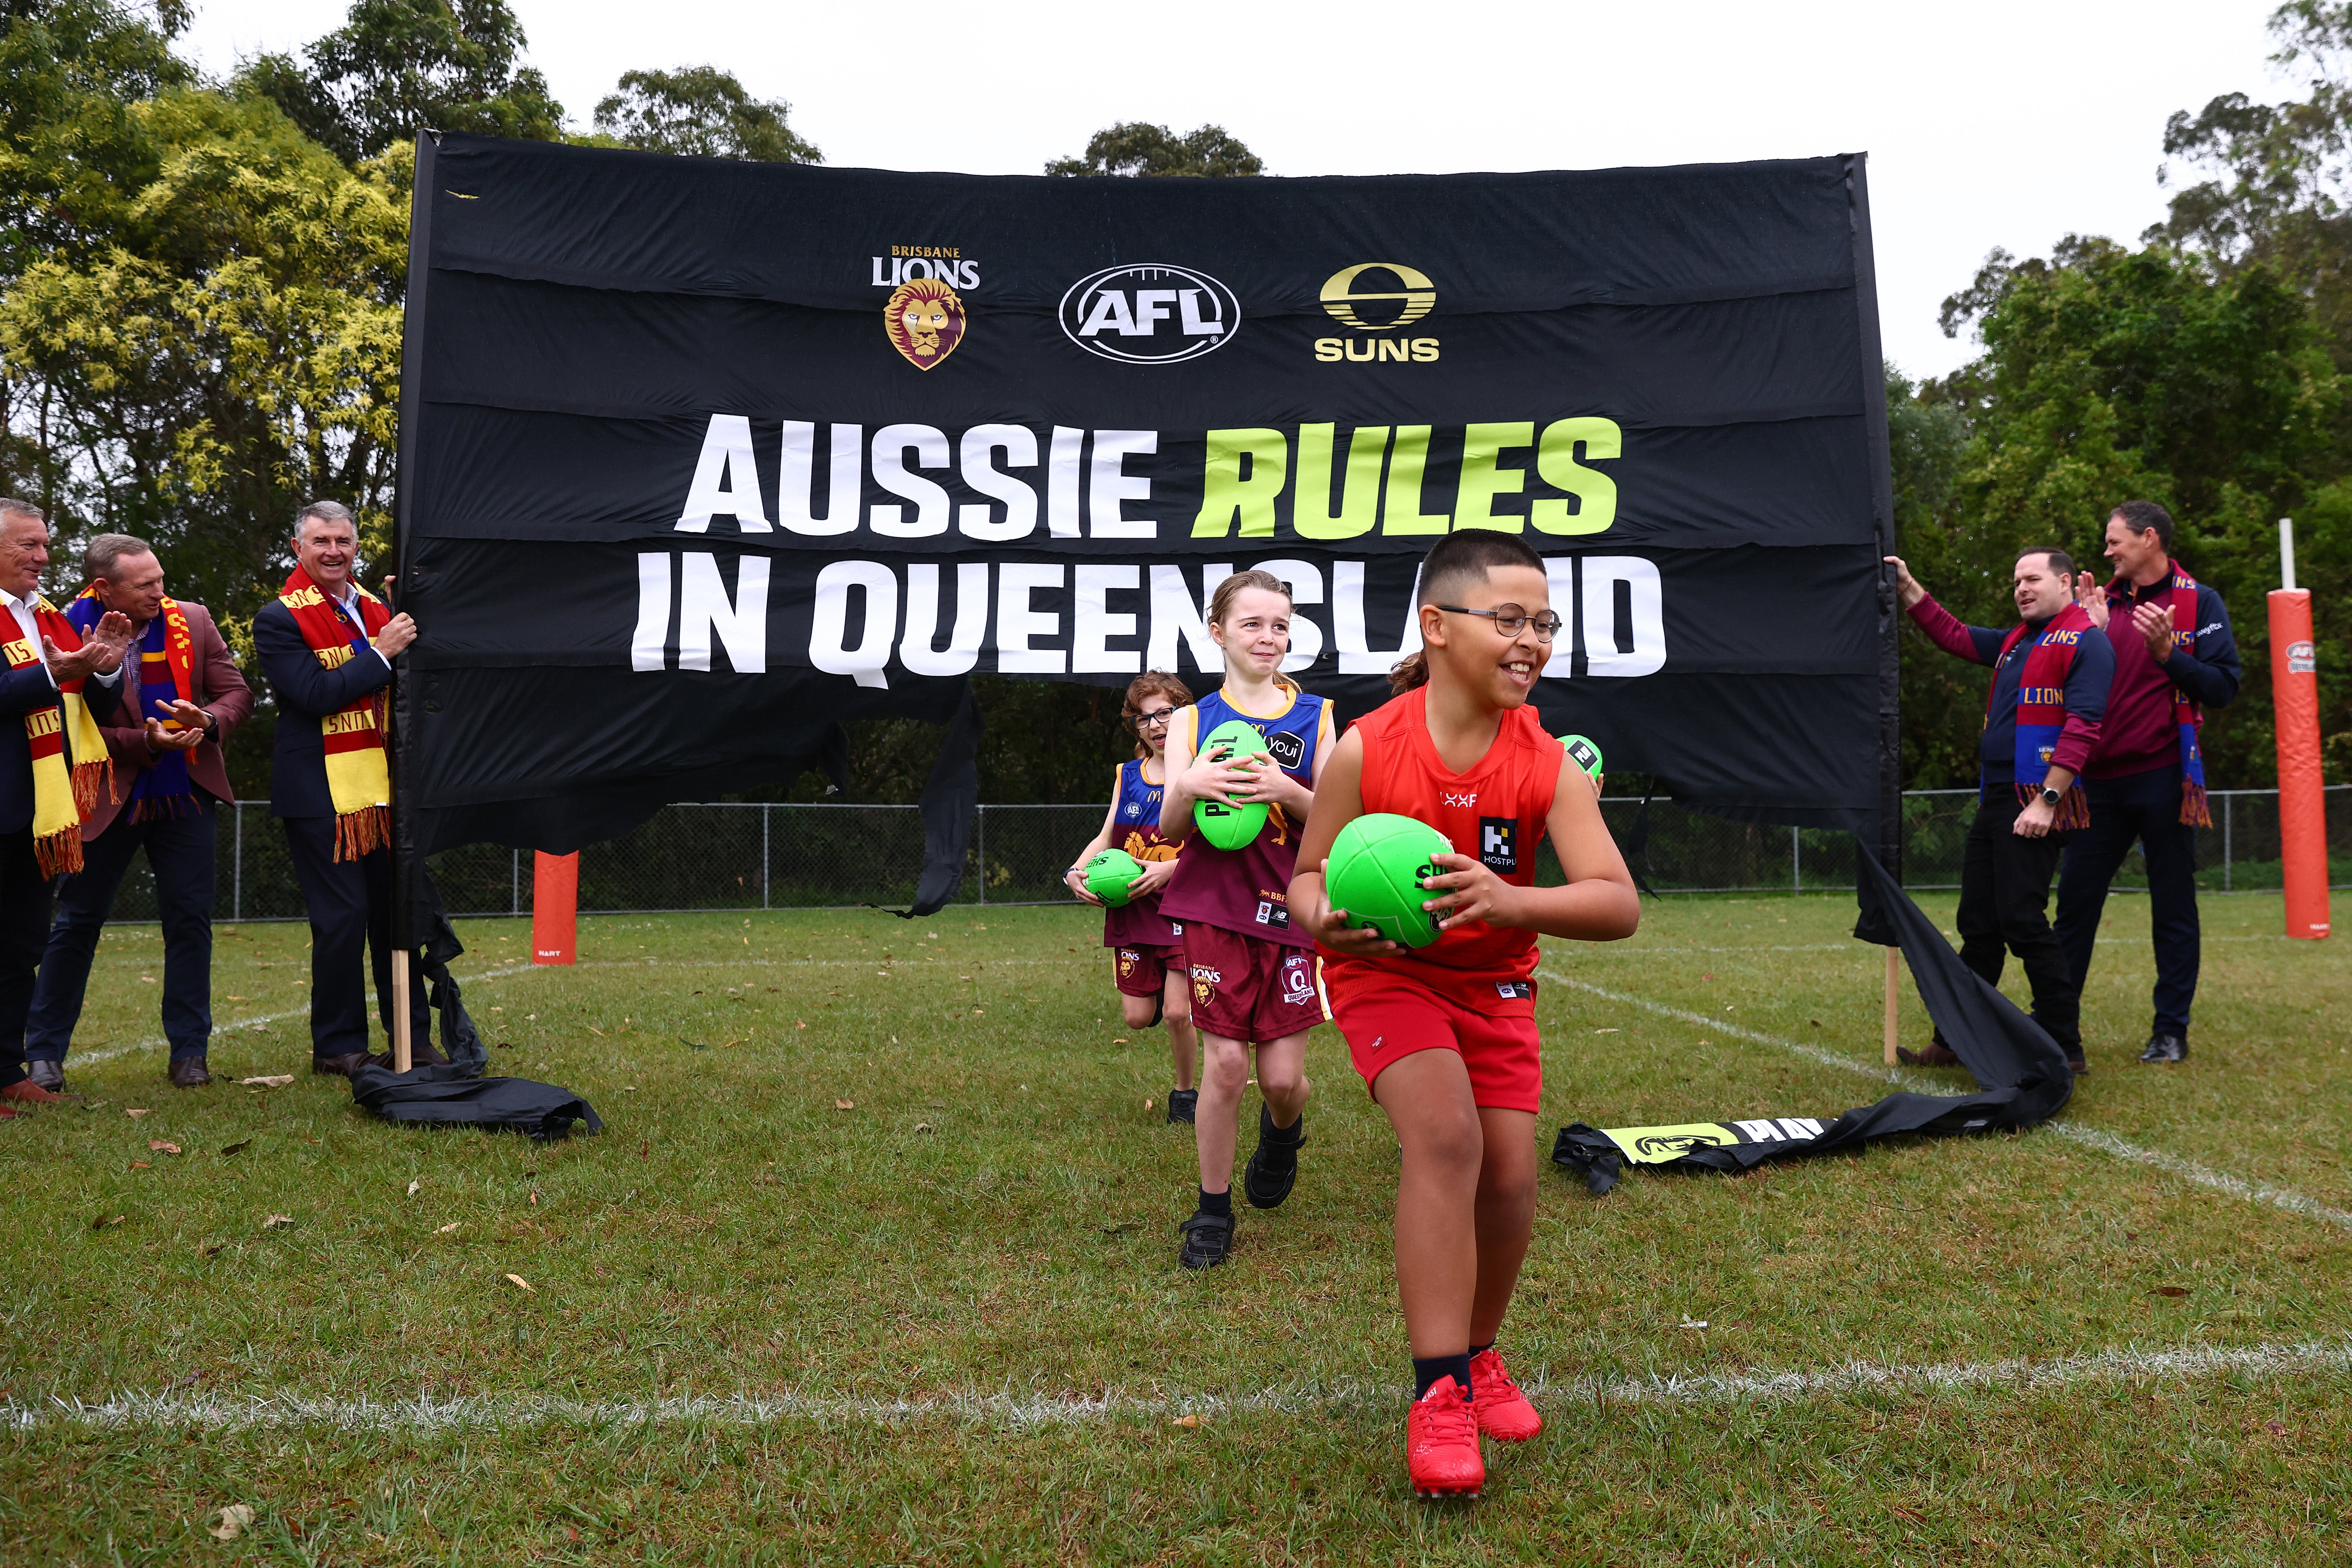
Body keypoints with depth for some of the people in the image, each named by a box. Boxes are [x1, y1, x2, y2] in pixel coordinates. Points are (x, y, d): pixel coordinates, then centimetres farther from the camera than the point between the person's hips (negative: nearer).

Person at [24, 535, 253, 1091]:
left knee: (190, 919, 3)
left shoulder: (191, 621, -1)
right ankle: (44, 1054, 18)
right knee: (77, 921, 6)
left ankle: (189, 1054, 12)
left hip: (185, 795, 3)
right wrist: (144, 742, -22)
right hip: (104, 799, -2)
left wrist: (208, 721, -18)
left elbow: (236, 693, 3)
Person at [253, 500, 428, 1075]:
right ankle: (338, 1045, 10)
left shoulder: (376, 608, 14)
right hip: (322, 793, -6)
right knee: (342, 915, -3)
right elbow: (315, 695, -17)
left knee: (397, 909, 10)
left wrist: (412, 635, 1)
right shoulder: (279, 619, -6)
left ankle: (411, 1036, 19)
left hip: (385, 787, 6)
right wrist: (381, 654, -18)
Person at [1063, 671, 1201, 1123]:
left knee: (1177, 1013, -8)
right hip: (1132, 909, 4)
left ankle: (1185, 1091, 17)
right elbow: (1105, 838, 11)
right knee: (1137, 1017, 4)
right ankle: (1159, 990, 40)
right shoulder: (1127, 776, 11)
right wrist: (1076, 872, -7)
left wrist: (1170, 868, -24)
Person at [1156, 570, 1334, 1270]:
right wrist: (1187, 787, -21)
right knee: (1225, 1064, -3)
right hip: (1215, 909, 0)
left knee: (1283, 1075, 0)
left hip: (1290, 909, 1)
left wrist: (1286, 791, -18)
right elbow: (1170, 831, 1)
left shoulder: (1314, 717, 6)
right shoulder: (1192, 721, 5)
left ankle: (1282, 1132, 38)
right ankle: (1213, 1211, 16)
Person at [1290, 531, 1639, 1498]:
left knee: (1510, 1174, -2)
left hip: (1493, 980, 3)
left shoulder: (1548, 764, -18)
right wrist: (1323, 918, -32)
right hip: (1384, 970, -3)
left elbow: (1618, 904, -27)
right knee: (1445, 1135, -24)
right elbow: (1308, 874, -8)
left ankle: (1477, 1353, 28)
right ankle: (1438, 1392, -14)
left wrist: (1507, 900, -45)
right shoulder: (1367, 749, -20)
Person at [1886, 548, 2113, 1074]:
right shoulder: (2016, 642, 19)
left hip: (2037, 805, -8)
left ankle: (2065, 1049, -1)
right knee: (1978, 924, 10)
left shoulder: (2086, 642, -7)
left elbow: (2083, 727, -16)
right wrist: (1908, 588, 19)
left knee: (2023, 921, -10)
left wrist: (2047, 800, -21)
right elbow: (1955, 636, 29)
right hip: (1995, 798, 8)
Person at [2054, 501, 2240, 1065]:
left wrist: (2167, 653, -22)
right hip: (2100, 780, 4)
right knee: (2074, 903, 5)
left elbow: (2223, 686, -10)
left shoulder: (2199, 604, -1)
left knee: (2173, 909, 6)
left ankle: (2171, 1030, 14)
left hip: (2163, 780, -4)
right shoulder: (2106, 602, 12)